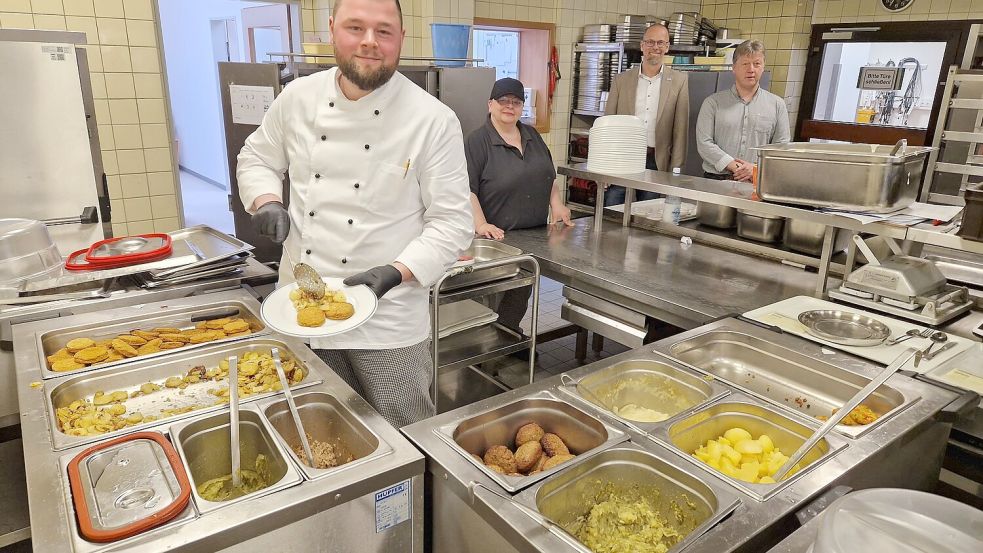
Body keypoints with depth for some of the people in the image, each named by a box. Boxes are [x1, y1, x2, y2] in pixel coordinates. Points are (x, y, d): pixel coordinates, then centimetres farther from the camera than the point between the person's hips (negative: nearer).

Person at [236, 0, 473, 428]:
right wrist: (267, 201, -4)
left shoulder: (434, 120, -12)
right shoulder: (298, 98, 0)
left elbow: (452, 221, -12)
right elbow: (256, 158, 17)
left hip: (387, 317, -3)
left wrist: (393, 273, -24)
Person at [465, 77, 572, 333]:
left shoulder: (532, 135, 11)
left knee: (522, 292, 14)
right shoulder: (478, 141, -9)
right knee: (490, 294, 0)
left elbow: (549, 175, 18)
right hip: (498, 235, -6)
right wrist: (481, 224, -25)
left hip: (533, 235, 6)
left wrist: (557, 206, 5)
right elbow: (467, 189, -16)